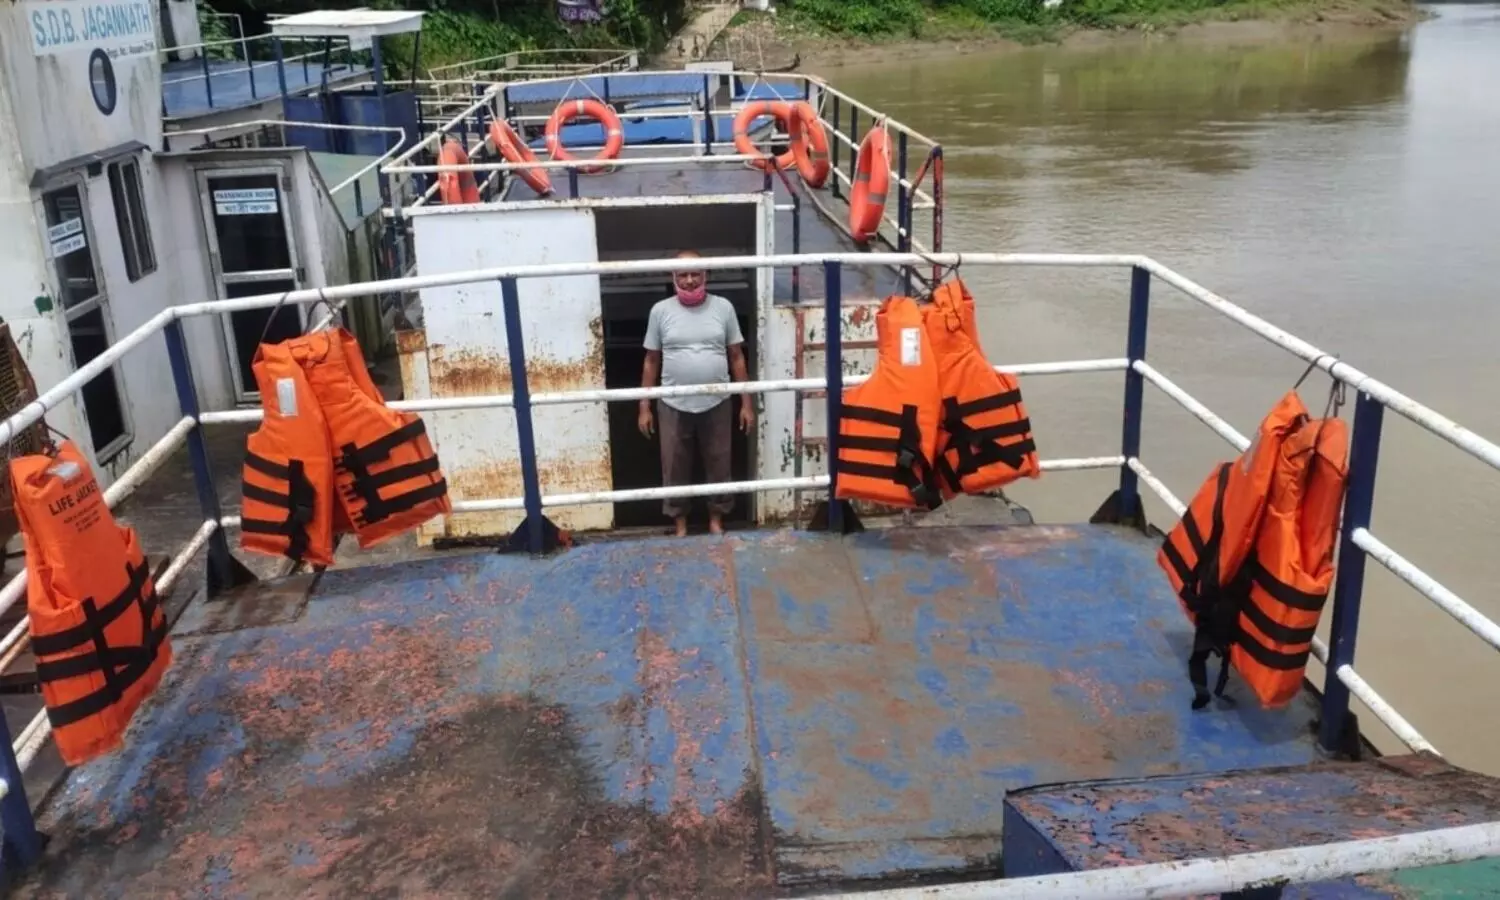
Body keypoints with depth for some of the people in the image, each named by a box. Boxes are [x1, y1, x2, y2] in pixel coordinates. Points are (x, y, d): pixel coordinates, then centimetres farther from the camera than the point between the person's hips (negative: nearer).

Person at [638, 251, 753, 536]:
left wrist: (746, 403, 1)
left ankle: (716, 520, 29)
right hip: (674, 406, 0)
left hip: (717, 405, 0)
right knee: (675, 468, 9)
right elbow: (651, 361, 4)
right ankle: (680, 524, 26)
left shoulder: (723, 307, 0)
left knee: (718, 466, 10)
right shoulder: (661, 310, -1)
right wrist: (644, 407, 2)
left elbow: (737, 358, 4)